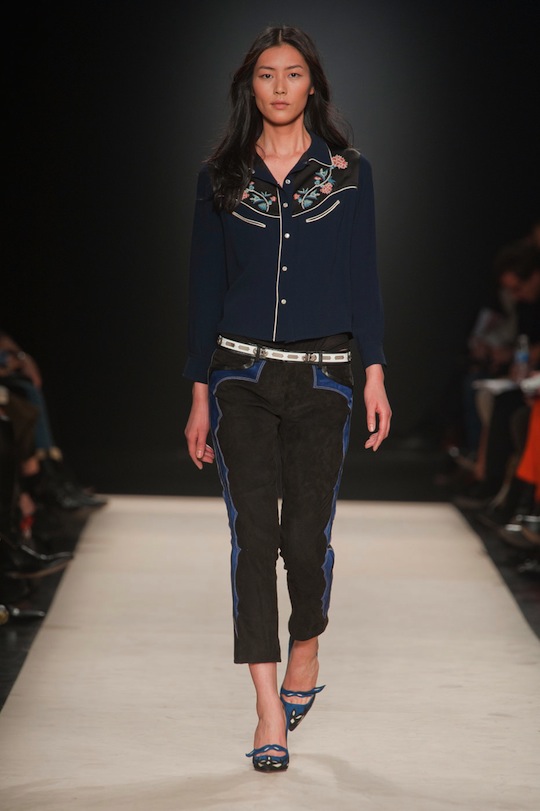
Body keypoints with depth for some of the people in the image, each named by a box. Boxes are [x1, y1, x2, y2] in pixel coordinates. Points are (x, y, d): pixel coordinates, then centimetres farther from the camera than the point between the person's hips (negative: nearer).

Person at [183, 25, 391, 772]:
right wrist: (201, 393, 6)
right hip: (242, 375, 1)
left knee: (306, 537, -1)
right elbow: (205, 287, 9)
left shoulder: (347, 171, 5)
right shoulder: (221, 176, 7)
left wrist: (375, 372, -2)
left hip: (320, 379, 0)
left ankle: (306, 649, 30)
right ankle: (269, 709, -6)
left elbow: (362, 277, 6)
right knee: (254, 533, -8)